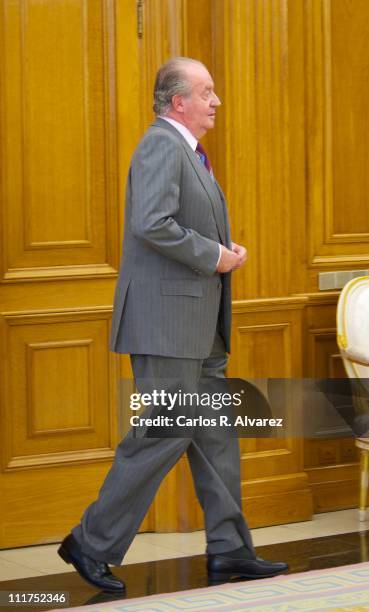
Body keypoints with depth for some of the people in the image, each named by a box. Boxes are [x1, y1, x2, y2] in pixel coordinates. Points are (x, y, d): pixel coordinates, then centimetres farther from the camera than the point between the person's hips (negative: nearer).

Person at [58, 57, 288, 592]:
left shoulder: (186, 150, 19)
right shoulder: (161, 146, -14)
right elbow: (152, 225, -27)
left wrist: (225, 251, 9)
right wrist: (213, 256, -18)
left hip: (200, 326, 10)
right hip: (166, 318, -10)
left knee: (216, 436, 10)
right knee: (164, 435, -7)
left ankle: (230, 550, 15)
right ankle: (92, 544, 2)